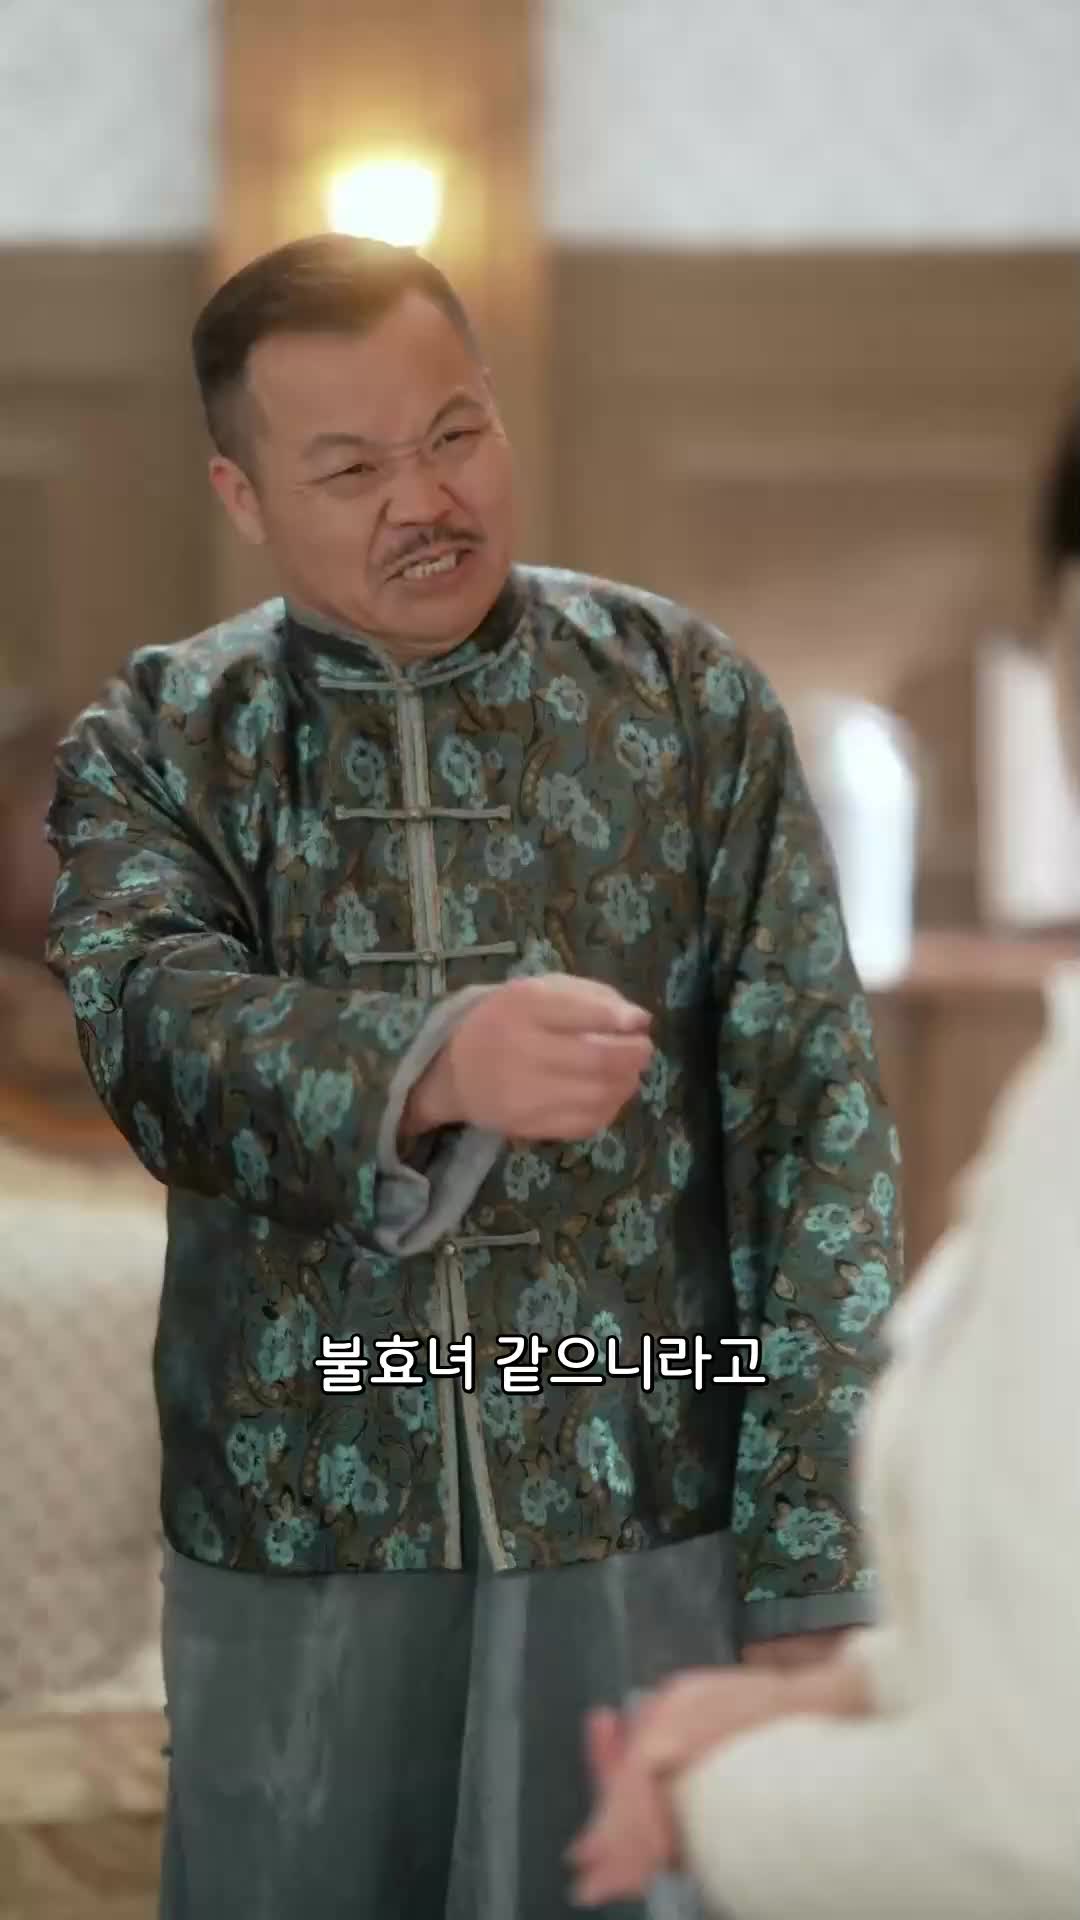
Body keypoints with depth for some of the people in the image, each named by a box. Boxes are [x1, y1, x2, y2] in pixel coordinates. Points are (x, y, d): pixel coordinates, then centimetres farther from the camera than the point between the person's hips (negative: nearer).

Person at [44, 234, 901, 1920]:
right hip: (293, 1535, 1)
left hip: (650, 1519, 0)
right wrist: (431, 1065, -38)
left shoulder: (692, 700, 1)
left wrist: (809, 1563, -9)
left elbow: (816, 1112, -3)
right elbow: (155, 1034, -17)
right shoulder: (152, 747, 2)